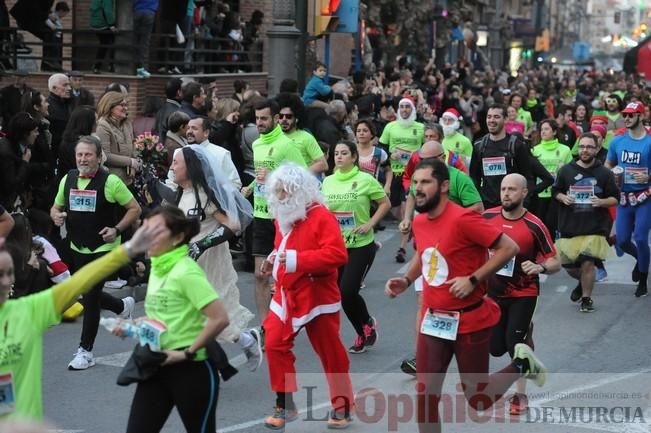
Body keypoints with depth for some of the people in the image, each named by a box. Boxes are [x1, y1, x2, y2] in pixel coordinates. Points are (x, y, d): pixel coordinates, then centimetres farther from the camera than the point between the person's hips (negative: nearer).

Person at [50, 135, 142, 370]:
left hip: (104, 248, -6)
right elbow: (56, 206, 15)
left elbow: (134, 208, -6)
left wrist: (117, 230, -19)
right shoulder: (68, 179, 2)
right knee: (86, 294, 17)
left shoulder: (110, 182, -13)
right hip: (77, 248, 6)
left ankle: (85, 351, 3)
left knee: (90, 297, -8)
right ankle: (123, 306, 46)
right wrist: (56, 215, -9)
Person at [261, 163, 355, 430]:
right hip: (287, 296, 7)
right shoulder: (283, 218, 9)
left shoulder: (322, 217, -17)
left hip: (317, 298, -7)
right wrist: (274, 259, 3)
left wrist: (296, 259, -30)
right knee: (275, 344, 1)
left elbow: (337, 255, -26)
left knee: (330, 353, 3)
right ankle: (285, 405, 12)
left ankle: (342, 407, 17)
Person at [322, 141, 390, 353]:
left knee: (348, 291, -14)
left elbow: (385, 203, -2)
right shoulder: (328, 182, 5)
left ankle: (368, 323, 16)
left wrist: (370, 224, -12)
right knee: (339, 292, 5)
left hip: (361, 246, -5)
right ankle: (364, 333, 24)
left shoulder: (365, 180, -9)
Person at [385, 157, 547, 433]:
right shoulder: (419, 222, 3)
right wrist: (406, 280, 6)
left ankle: (522, 364, 32)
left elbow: (509, 248, -19)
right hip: (433, 321, 6)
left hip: (470, 321, -6)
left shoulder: (463, 219, -21)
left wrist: (473, 280, -23)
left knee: (478, 400, 6)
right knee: (425, 396, 2)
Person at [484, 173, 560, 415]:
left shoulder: (534, 226, -15)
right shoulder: (487, 217, -6)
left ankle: (521, 396, 8)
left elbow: (555, 262, -11)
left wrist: (540, 268, -31)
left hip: (523, 294, -4)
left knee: (514, 343, -13)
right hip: (494, 292, 4)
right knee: (496, 348, 7)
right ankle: (525, 333, 42)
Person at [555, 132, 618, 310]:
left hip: (594, 228, -3)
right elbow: (555, 191, 13)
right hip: (570, 227, 3)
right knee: (569, 266, 11)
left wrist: (601, 202, -15)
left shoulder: (605, 173, 1)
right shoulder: (566, 170, 4)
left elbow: (614, 199, 5)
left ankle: (586, 299, 9)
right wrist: (562, 197, -9)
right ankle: (583, 283, 44)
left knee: (587, 263, -12)